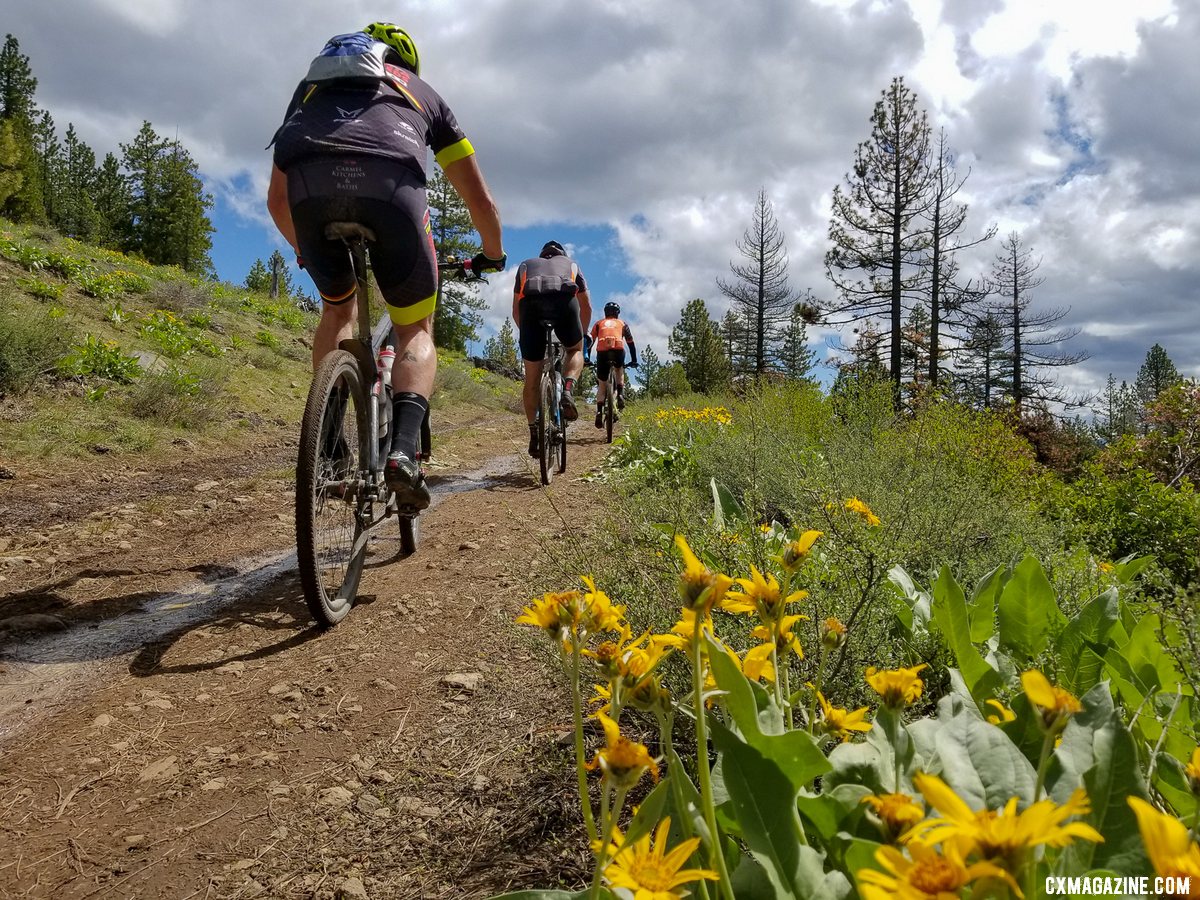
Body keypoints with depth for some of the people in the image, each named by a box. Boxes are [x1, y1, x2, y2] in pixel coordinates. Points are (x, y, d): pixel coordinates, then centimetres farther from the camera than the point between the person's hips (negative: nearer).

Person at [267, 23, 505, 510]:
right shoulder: (422, 91, 37)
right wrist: (492, 255, 50)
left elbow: (276, 199, 41)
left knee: (338, 309, 28)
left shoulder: (312, 84, 41)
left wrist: (305, 252, 58)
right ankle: (404, 449, -9)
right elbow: (480, 199, 33)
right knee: (416, 330, 14)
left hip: (309, 182, 2)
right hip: (390, 182, -2)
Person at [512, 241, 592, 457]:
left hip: (530, 302, 1)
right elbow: (586, 307, 40)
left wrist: (526, 332, 52)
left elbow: (516, 311, 37)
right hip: (564, 299, -1)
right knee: (575, 350, 27)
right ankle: (568, 392, -2)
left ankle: (534, 434, 12)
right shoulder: (571, 264, 38)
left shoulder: (526, 265, 39)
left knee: (532, 378, 13)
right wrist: (581, 334, 54)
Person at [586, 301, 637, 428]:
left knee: (602, 385, 11)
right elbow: (631, 343, 31)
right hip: (619, 350, 0)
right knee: (620, 370, 32)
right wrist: (634, 361, 37)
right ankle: (620, 394, 10)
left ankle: (599, 412, -3)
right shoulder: (622, 324, 30)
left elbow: (591, 342, 24)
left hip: (602, 351, 0)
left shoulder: (599, 323, 30)